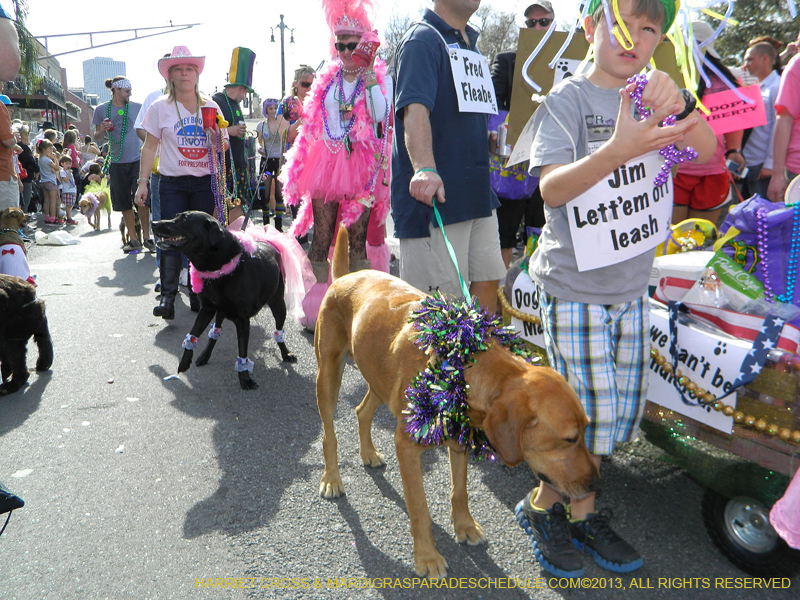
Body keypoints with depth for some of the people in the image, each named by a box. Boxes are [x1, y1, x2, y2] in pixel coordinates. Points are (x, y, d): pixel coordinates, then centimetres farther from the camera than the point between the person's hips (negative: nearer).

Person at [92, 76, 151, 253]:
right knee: (124, 202, 5)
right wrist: (102, 130, -10)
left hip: (138, 160, -1)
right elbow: (97, 136, 11)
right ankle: (133, 239, 14)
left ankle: (146, 237, 6)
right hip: (117, 163, 1)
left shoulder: (137, 107, 3)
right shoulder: (102, 109, 4)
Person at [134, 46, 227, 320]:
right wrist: (143, 181, -1)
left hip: (204, 183, 2)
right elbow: (150, 147, 5)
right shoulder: (160, 107, 4)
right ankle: (167, 297, -9)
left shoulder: (210, 107, 9)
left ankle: (198, 294, 13)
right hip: (172, 183, -2)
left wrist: (218, 139, -7)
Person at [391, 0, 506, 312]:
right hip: (436, 193, -9)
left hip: (478, 193, 9)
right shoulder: (423, 39, -9)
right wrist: (425, 169, -40)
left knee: (488, 282, 11)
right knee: (441, 300, -4)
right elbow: (415, 110, -26)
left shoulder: (470, 42, 19)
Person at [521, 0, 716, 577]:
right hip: (573, 285, -6)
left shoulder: (651, 96, 8)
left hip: (632, 285, 6)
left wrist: (679, 104, -26)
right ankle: (542, 505, 21)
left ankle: (583, 512, 31)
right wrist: (618, 150, -39)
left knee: (620, 411, 12)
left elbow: (707, 150, -6)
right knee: (591, 411, -4)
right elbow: (552, 188, -22)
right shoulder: (567, 99, -9)